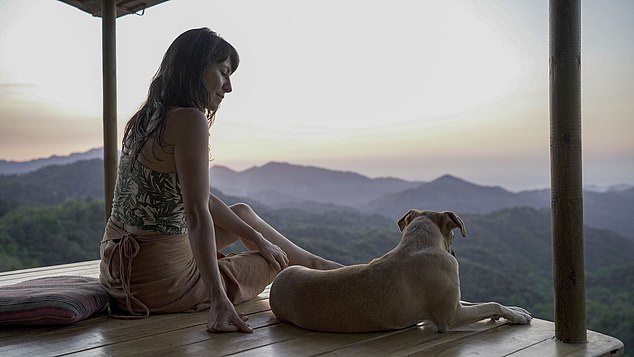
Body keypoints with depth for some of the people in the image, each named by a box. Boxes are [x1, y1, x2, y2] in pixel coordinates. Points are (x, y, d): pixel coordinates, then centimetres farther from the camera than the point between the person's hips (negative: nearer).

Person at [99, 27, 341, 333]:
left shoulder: (148, 118, 9)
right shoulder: (189, 119, -20)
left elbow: (198, 196, 15)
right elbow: (196, 213, -27)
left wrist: (255, 236, 17)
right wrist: (219, 301, -28)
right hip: (159, 279, -9)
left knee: (243, 212, 25)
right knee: (274, 260, 13)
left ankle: (316, 263, 41)